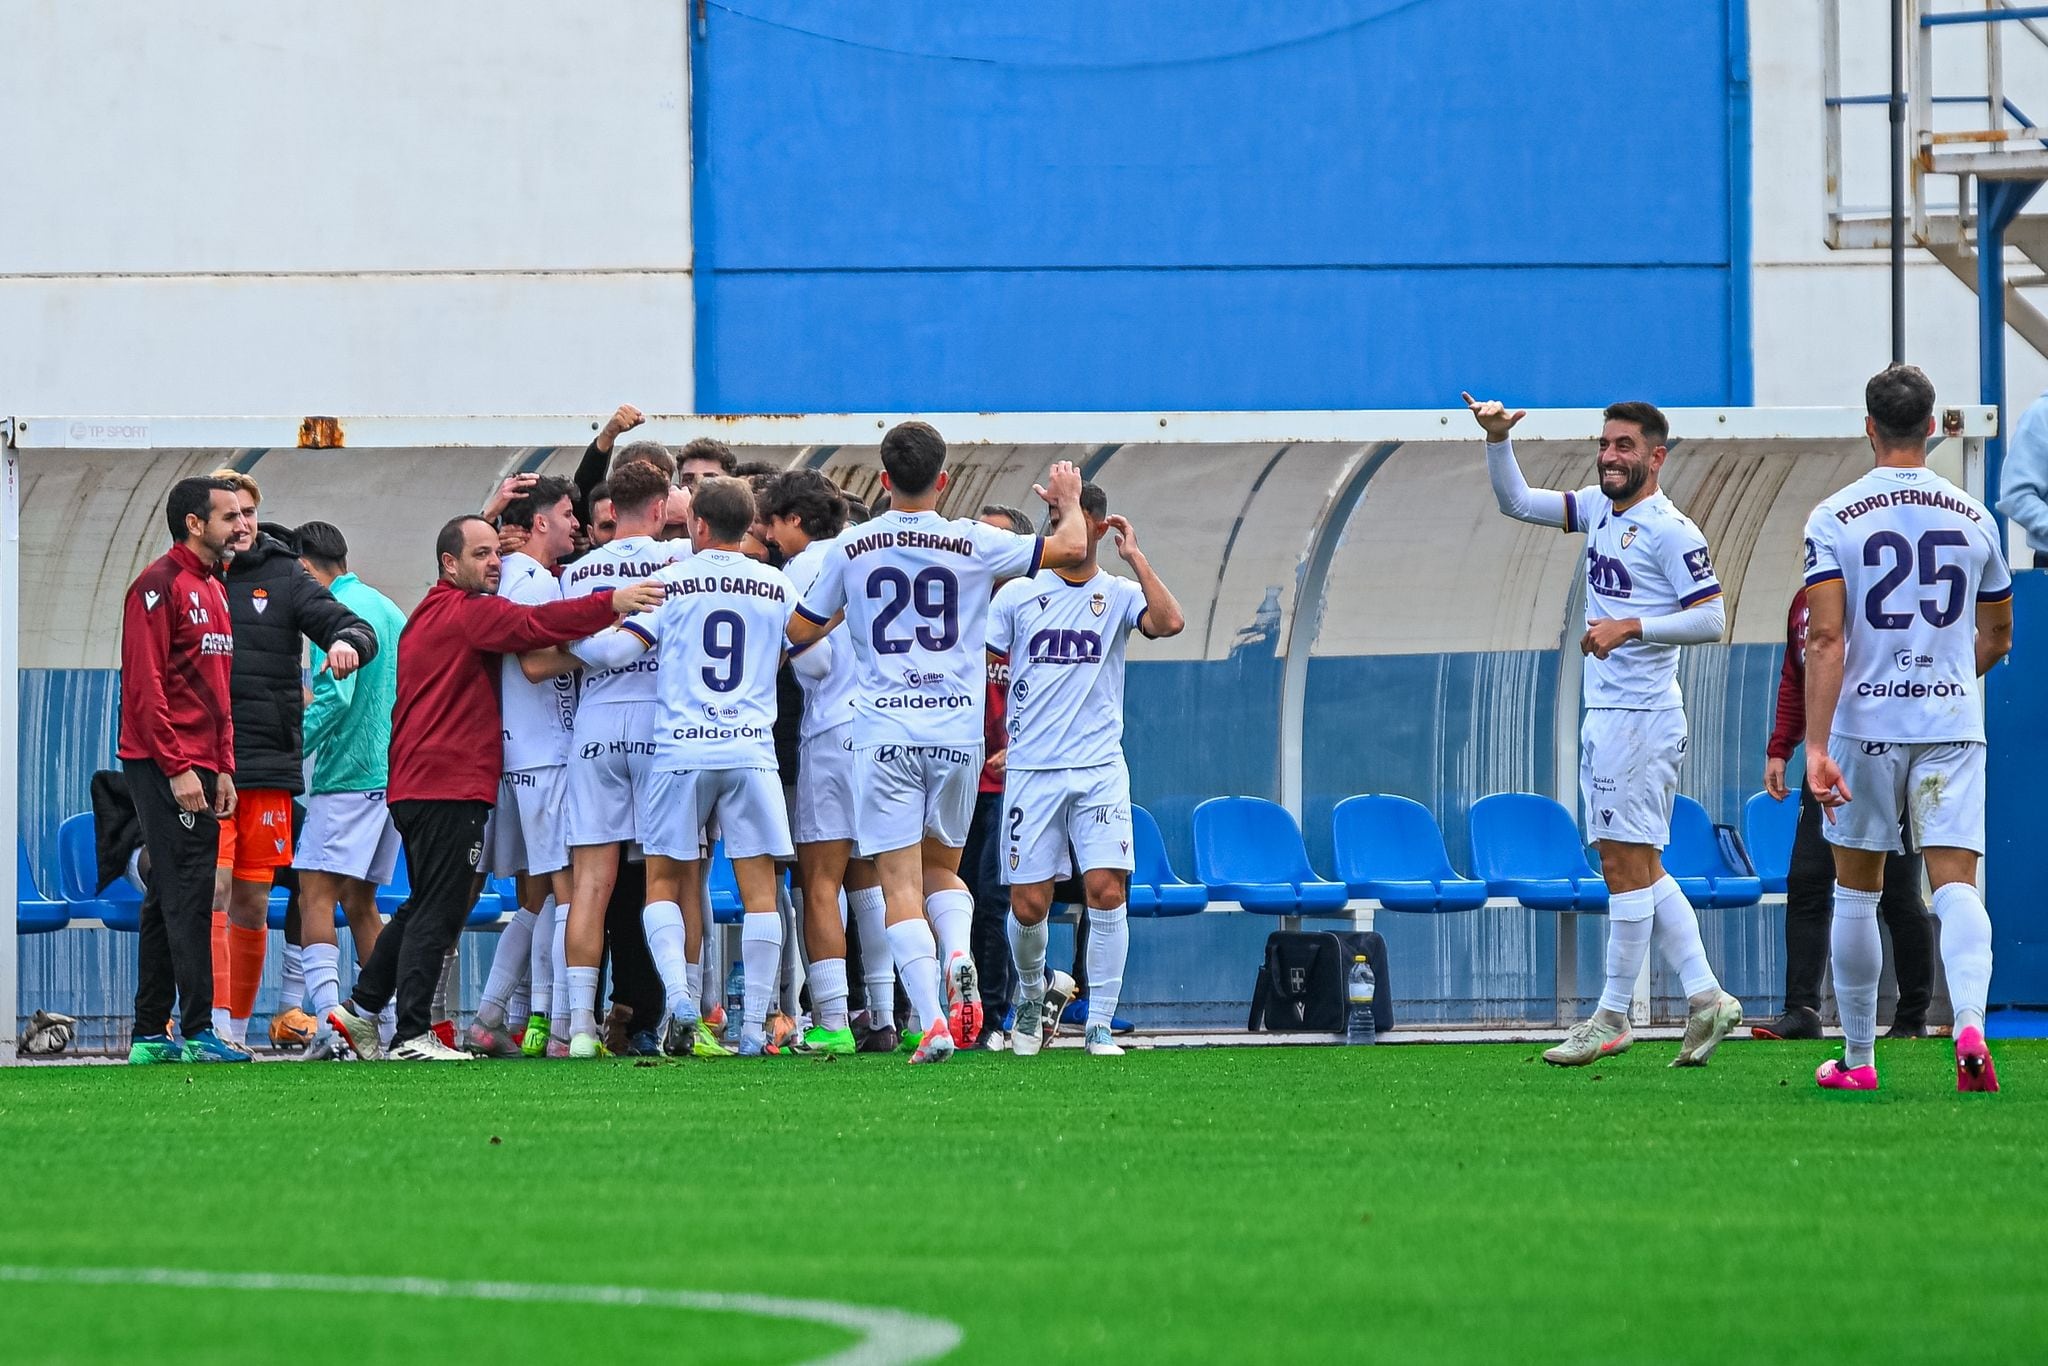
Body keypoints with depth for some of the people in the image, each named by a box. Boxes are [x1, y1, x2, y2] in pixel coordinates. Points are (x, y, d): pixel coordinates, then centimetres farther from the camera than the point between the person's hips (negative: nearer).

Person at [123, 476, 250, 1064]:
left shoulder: (214, 590, 19)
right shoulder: (160, 586, -10)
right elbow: (146, 685, -16)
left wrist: (224, 768, 15)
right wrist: (177, 768, -19)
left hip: (199, 768, 9)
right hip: (164, 768, -9)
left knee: (169, 901, 9)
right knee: (188, 895, -12)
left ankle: (150, 1037, 12)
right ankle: (198, 1032, -13)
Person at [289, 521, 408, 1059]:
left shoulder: (338, 611, -9)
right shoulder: (388, 608, 19)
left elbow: (335, 697, -19)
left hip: (348, 773, -9)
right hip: (395, 773, 9)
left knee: (316, 893, -12)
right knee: (360, 899, 16)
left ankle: (330, 1020, -26)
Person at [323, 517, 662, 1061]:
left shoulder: (429, 614, 21)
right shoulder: (469, 612, -10)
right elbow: (530, 626, -24)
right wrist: (611, 603, -33)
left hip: (415, 785, 10)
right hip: (452, 786, -10)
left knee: (424, 908, 21)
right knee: (438, 914, -8)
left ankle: (360, 1008, 24)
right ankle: (413, 1036, -9)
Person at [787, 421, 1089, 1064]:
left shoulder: (850, 548, 1)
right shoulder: (972, 543, -2)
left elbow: (800, 631, 11)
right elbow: (1071, 548, 2)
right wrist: (1068, 501, 22)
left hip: (884, 730, -1)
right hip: (958, 730, 1)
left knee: (901, 882, -1)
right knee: (942, 866, 19)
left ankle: (933, 1023, -15)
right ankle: (959, 955, -12)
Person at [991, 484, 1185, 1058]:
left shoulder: (1119, 594, 5)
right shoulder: (1018, 594, 7)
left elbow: (1169, 622, -15)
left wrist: (1134, 557, -9)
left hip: (1100, 768, -1)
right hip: (1030, 770, 1)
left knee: (1106, 889, -13)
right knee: (1028, 904, -1)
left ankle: (1099, 1025, -5)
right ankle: (1031, 994, 29)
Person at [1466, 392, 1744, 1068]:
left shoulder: (1671, 531, -12)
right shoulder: (1598, 508, 13)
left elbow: (1712, 619, -16)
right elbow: (1515, 501, 16)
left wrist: (1631, 627, -22)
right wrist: (1498, 438, 0)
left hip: (1644, 717, -9)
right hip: (1604, 712, 9)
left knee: (1626, 861, -6)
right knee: (1637, 866, 10)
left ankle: (1613, 1018, -2)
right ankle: (1706, 998, 13)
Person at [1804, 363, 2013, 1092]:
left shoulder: (1834, 518, -5)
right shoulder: (1972, 517, 4)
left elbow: (1825, 639, -13)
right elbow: (1996, 637, 15)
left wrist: (1816, 747, -16)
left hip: (1864, 724, -1)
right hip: (1953, 723, 1)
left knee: (1857, 893, 12)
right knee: (1956, 884, -3)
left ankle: (1858, 1058, 20)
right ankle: (1970, 1023, -27)